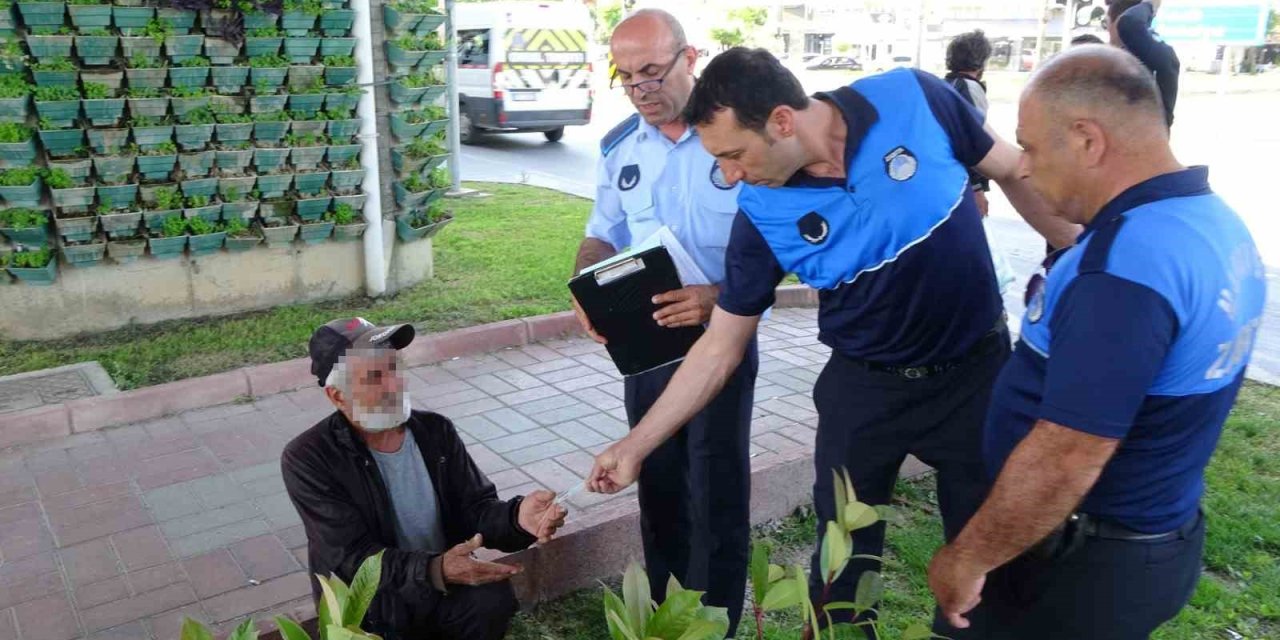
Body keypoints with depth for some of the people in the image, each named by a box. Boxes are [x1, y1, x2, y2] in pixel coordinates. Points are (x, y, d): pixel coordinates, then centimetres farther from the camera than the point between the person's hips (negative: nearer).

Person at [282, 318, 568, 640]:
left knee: (493, 598, -27)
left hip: (445, 585, 3)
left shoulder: (435, 430, 0)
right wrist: (435, 570, -36)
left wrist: (516, 517, -27)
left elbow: (475, 508, -2)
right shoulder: (308, 459, -14)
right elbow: (353, 558, -20)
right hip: (368, 604, -3)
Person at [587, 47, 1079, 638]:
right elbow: (720, 347, -9)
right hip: (864, 387, 0)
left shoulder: (914, 99, -20)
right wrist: (634, 446, -10)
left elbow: (1014, 174, -4)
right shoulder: (762, 214, -17)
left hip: (979, 367, 0)